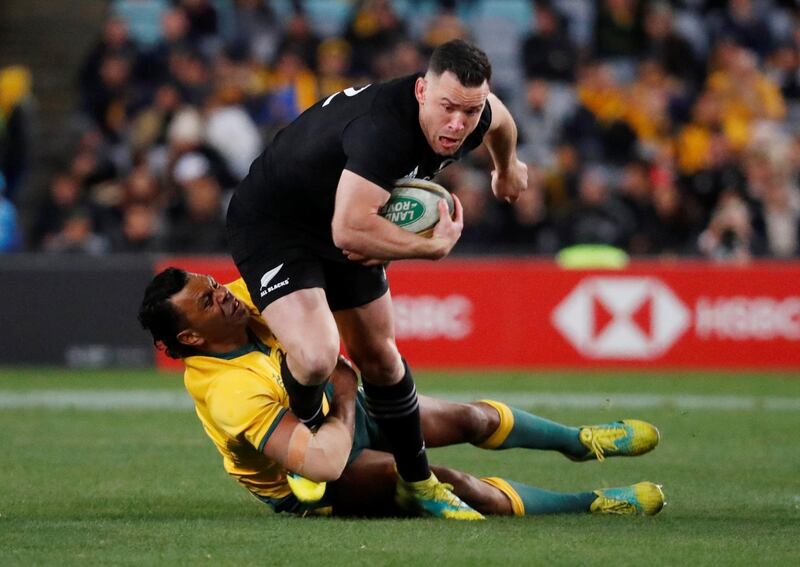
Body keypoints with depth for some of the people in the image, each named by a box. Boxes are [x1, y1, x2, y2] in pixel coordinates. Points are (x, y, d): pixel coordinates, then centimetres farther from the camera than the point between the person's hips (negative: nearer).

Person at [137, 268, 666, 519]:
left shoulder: (244, 301, -19)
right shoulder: (229, 393, -42)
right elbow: (325, 460, -45)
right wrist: (344, 391, -26)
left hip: (344, 415, 8)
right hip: (314, 486, -8)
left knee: (473, 419, 12)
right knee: (450, 484, -21)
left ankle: (581, 440, 41)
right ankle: (594, 504, -3)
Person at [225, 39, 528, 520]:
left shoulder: (475, 115, -14)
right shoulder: (382, 129, -41)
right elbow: (349, 229, -48)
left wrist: (507, 168, 36)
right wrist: (433, 247, -35)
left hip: (340, 230, 8)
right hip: (271, 224, -8)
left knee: (379, 356, 16)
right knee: (316, 356, -26)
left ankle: (420, 484, 34)